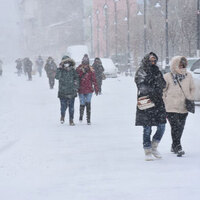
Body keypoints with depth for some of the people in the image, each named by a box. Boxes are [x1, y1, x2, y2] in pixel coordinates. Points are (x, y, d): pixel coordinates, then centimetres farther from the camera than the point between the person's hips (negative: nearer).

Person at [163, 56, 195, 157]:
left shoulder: (188, 76, 3)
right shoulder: (167, 77, -7)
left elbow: (192, 88, 16)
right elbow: (162, 91, 0)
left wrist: (190, 99, 4)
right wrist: (165, 102, -4)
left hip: (184, 107, 4)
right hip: (171, 107, -4)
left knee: (180, 127, 11)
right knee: (175, 126, -13)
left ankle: (174, 146, 28)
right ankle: (178, 148, -11)